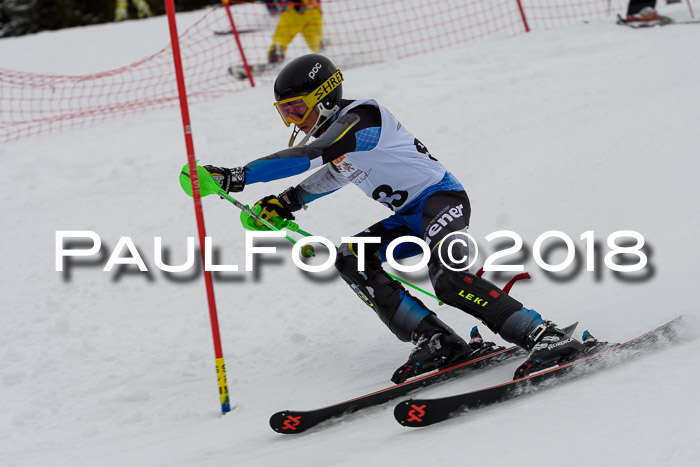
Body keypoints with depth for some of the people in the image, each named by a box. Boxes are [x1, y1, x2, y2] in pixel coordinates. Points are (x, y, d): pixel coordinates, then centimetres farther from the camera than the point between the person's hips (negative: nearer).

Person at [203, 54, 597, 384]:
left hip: (441, 196, -10)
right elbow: (332, 176, 33)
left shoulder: (361, 118, -17)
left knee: (449, 279, -31)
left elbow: (306, 158, -29)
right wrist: (286, 203, 20)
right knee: (351, 261, -4)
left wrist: (239, 176, -31)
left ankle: (546, 337, -28)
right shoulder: (333, 133, 13)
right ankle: (439, 342, -12)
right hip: (411, 216, 10)